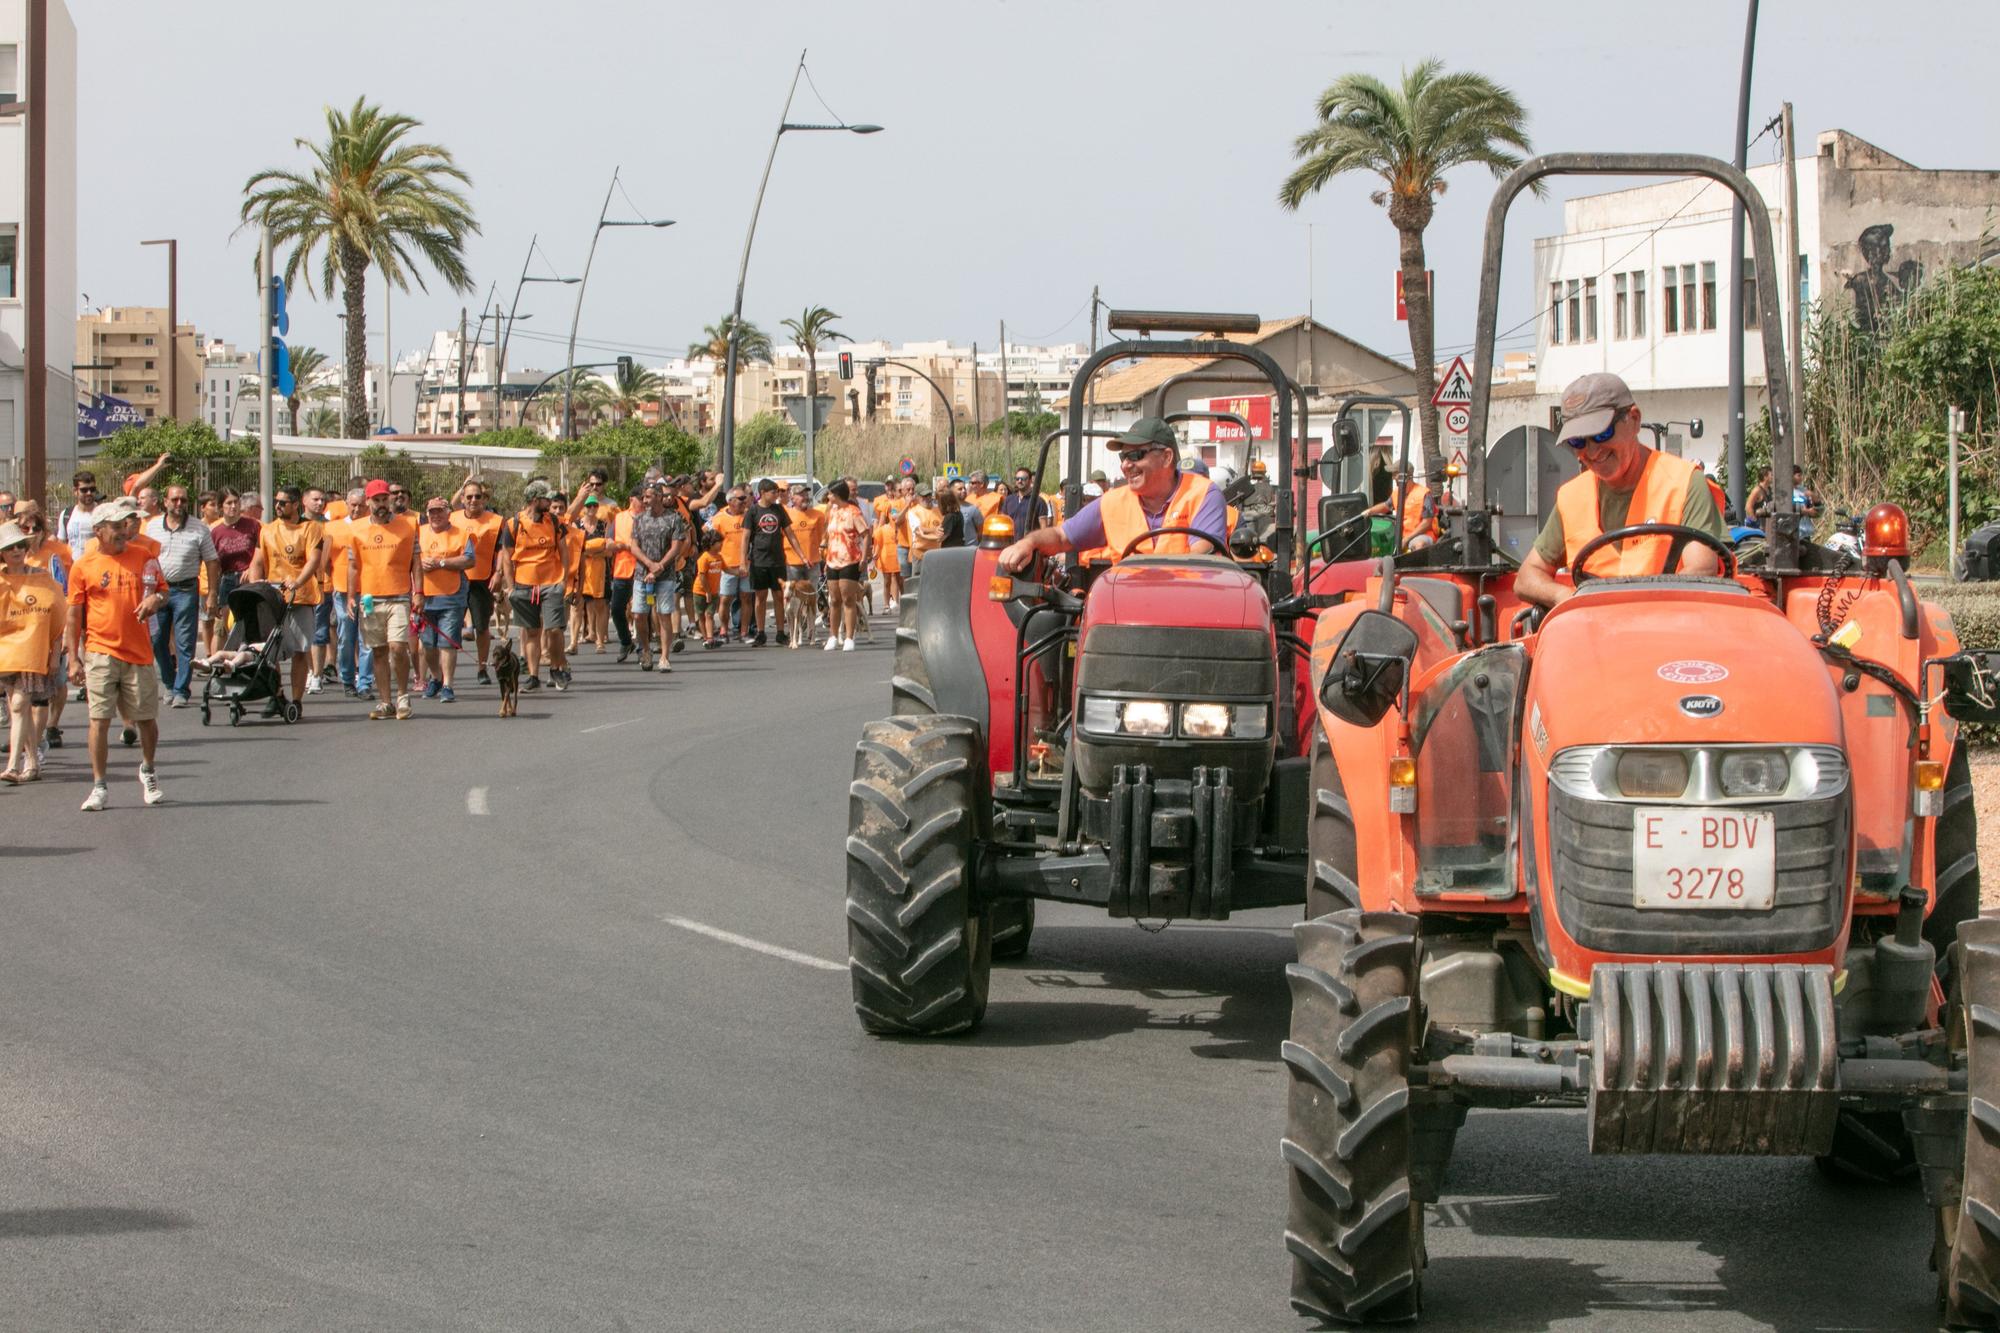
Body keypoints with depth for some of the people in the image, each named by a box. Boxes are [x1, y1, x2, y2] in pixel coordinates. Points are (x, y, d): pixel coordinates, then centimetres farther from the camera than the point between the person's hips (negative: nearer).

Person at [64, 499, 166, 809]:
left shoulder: (142, 557, 7)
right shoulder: (83, 567, 0)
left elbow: (162, 591, 16)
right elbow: (74, 615, 3)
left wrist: (156, 599, -9)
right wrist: (73, 659, -2)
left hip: (139, 652, 2)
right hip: (101, 653, -2)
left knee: (146, 719, 8)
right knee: (99, 719, -7)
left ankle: (148, 772, 33)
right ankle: (99, 786, -2)